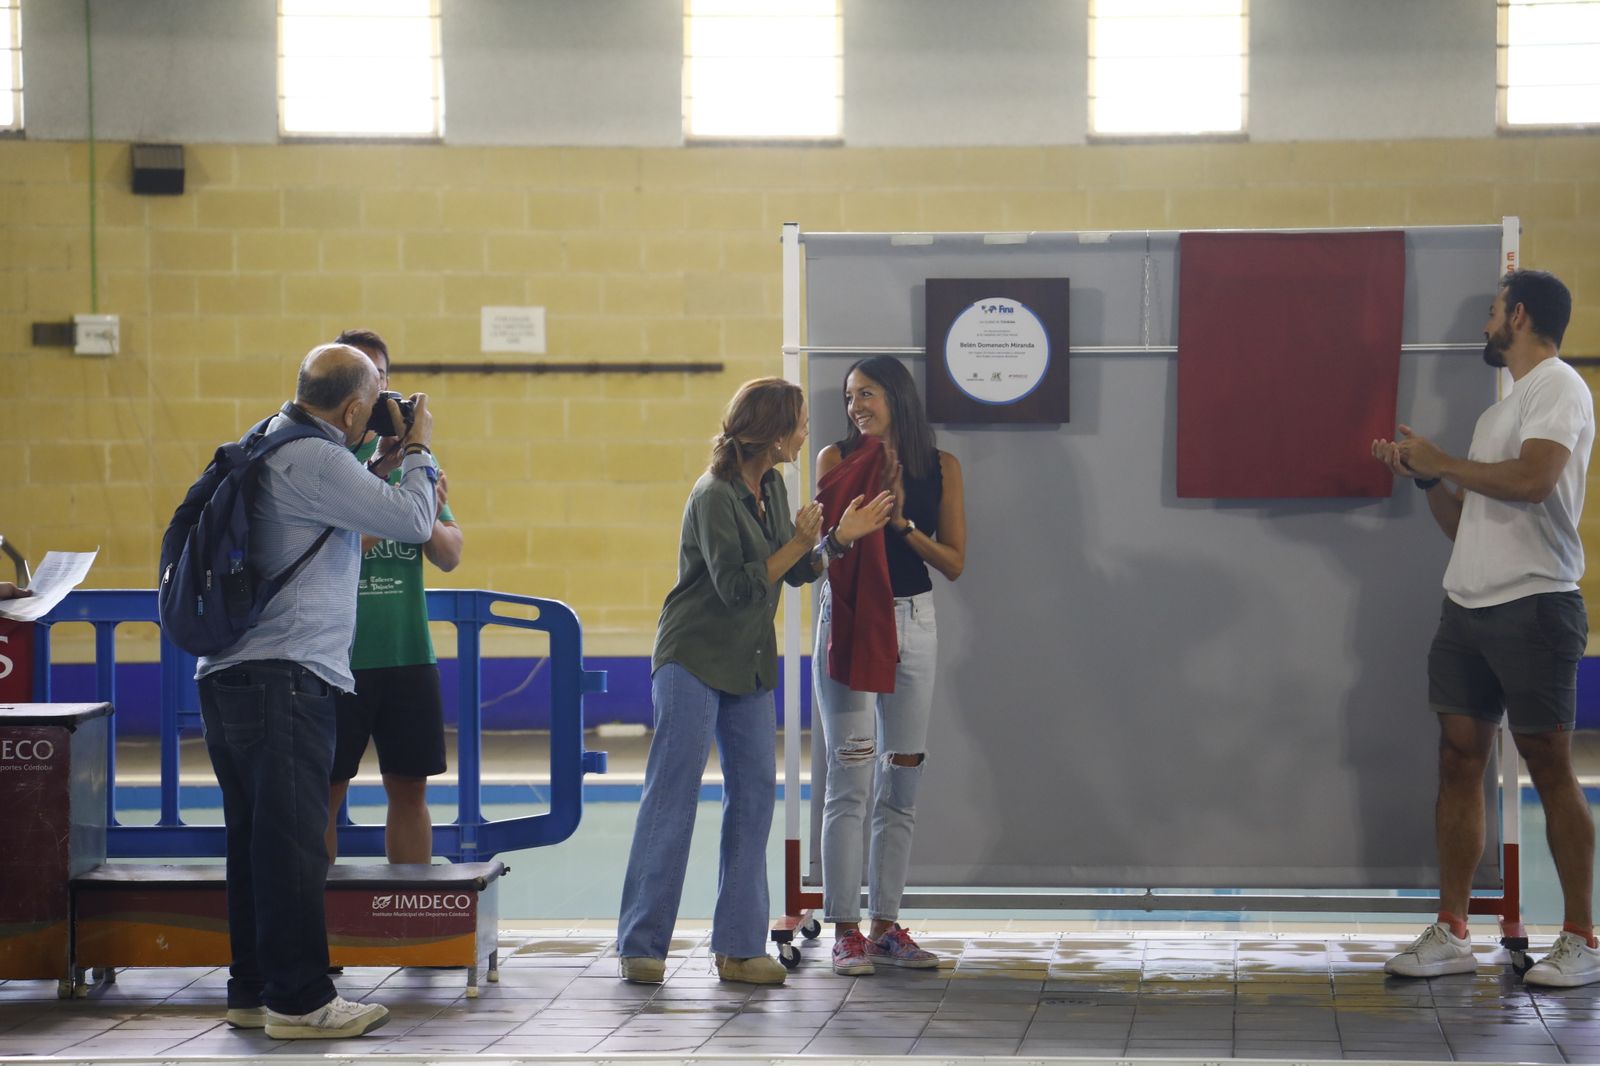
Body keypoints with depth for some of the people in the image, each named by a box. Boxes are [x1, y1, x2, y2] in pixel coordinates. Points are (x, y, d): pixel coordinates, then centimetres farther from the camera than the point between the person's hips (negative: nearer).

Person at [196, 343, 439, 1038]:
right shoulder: (315, 461, -14)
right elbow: (411, 522, -11)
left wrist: (386, 460, 21)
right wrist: (417, 451, 5)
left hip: (230, 676, 10)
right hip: (283, 676, -10)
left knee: (256, 842, 13)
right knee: (292, 842, -7)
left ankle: (252, 992, 18)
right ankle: (299, 1001, -4)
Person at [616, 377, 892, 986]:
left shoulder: (772, 487, 8)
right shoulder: (714, 496, -17)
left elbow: (795, 573, 13)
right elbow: (738, 587, -22)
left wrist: (840, 537, 1)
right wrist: (800, 543, -18)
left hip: (750, 663, 8)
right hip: (693, 661, -8)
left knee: (754, 797, 4)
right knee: (672, 798, -5)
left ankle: (739, 947, 9)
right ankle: (641, 943, 1)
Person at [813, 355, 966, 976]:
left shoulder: (940, 468, 4)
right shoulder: (837, 459, 0)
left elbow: (953, 563, 2)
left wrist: (904, 523, -11)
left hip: (912, 623, 3)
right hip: (847, 620, -3)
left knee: (903, 782, 5)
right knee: (850, 780, -7)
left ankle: (885, 926, 11)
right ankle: (845, 931, -4)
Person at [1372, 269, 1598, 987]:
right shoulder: (1501, 410, 22)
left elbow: (1533, 479, -24)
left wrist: (1441, 461, -12)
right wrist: (1424, 477, 8)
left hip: (1532, 607, -8)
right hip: (1467, 606, 9)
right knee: (1459, 760, 5)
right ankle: (1451, 935, 8)